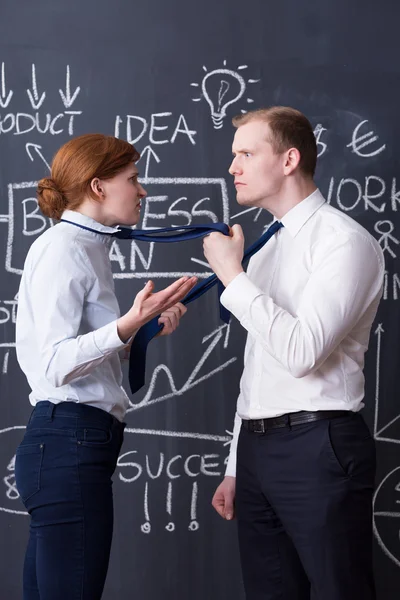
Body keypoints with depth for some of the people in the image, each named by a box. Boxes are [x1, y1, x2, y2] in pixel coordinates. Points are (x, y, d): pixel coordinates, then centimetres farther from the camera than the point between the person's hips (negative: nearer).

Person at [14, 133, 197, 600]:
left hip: (73, 444, 10)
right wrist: (128, 324, -31)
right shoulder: (62, 247, -10)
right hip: (70, 445, -10)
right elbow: (56, 364, -19)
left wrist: (147, 327, 13)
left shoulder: (87, 247, 20)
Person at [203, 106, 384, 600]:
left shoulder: (343, 240, -8)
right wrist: (237, 466, 20)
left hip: (316, 447, -8)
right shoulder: (266, 248, 18)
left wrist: (233, 277, -14)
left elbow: (300, 351, -20)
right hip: (257, 448, 8)